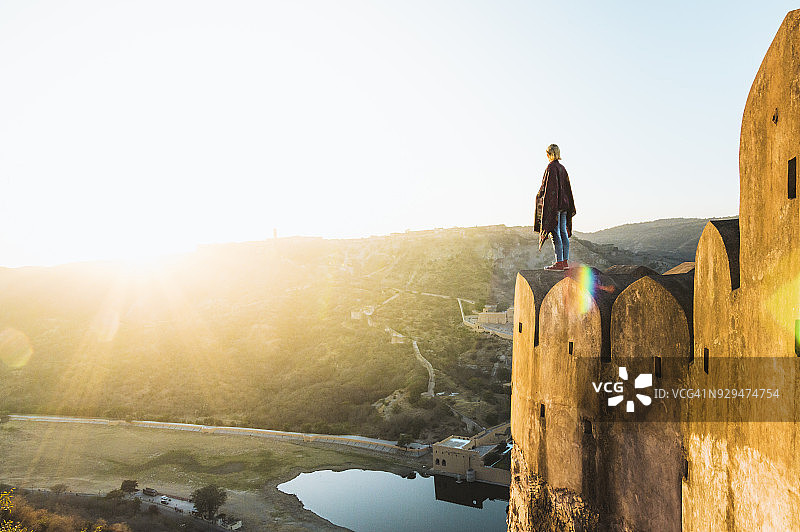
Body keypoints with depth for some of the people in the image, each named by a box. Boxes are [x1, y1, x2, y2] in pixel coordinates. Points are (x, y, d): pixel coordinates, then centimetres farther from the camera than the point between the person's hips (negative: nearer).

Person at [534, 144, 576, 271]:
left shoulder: (551, 167, -11)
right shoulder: (562, 168, 14)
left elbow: (550, 186, -18)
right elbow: (567, 187, 17)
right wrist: (568, 205, 22)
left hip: (554, 203, -9)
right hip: (564, 203, 9)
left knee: (555, 233, -8)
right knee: (563, 232, 9)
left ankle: (559, 262, -9)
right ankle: (565, 261, 12)